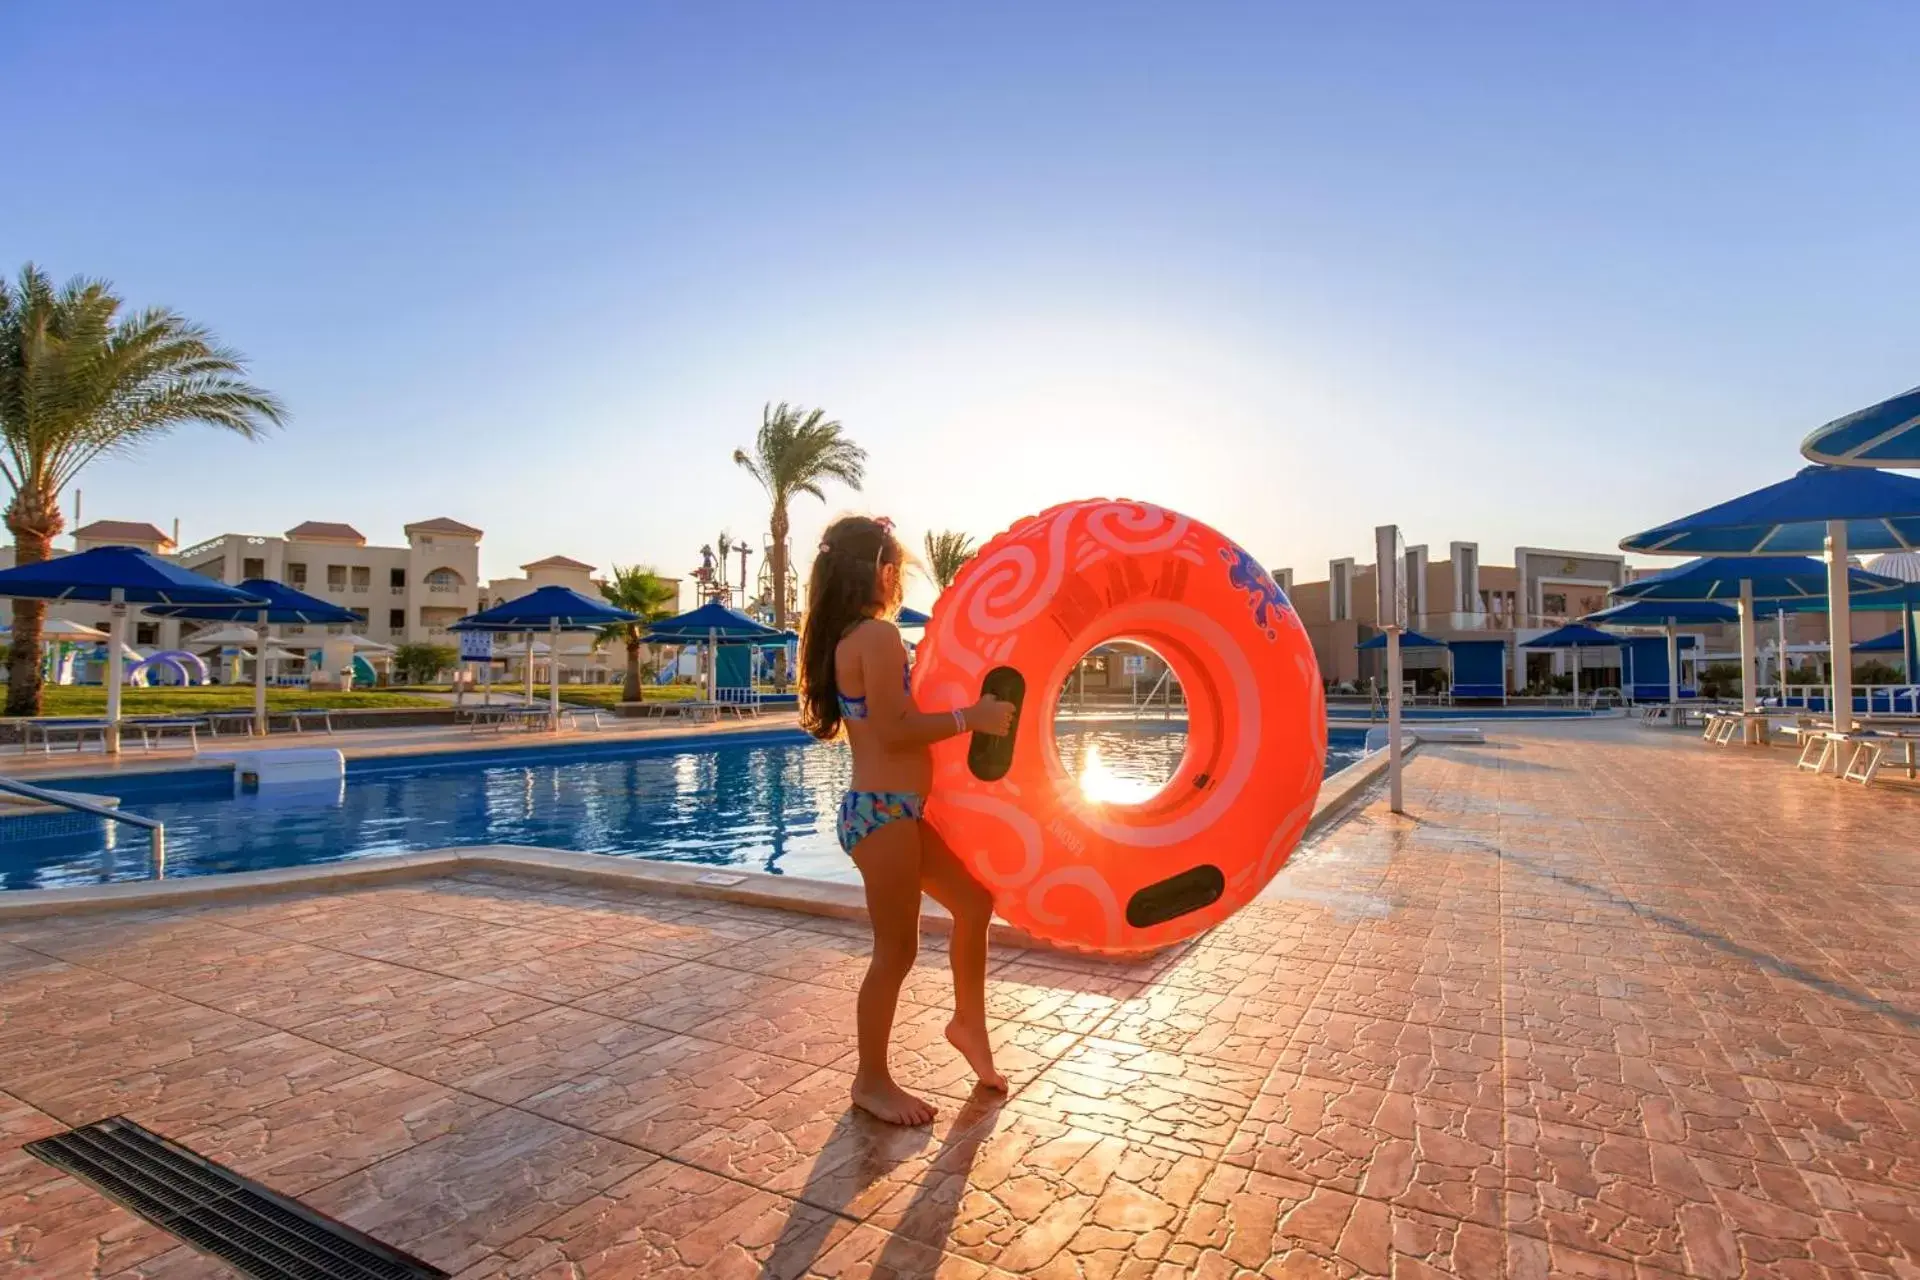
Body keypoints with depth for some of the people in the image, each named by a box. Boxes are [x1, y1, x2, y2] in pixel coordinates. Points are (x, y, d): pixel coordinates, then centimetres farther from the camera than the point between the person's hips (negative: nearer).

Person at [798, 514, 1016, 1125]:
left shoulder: (845, 636, 13)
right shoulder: (879, 635, -17)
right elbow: (894, 731, -22)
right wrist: (971, 717, -16)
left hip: (889, 809, 10)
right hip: (884, 813, -10)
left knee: (974, 900, 19)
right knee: (897, 950, 3)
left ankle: (968, 1022, 37)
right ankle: (872, 1082, 22)